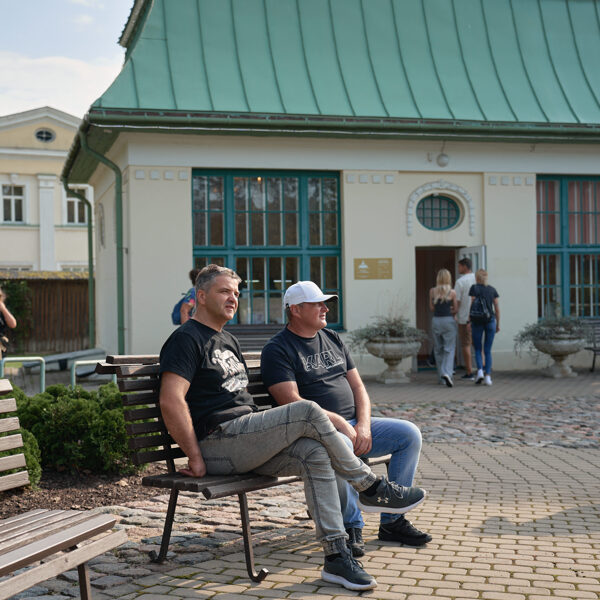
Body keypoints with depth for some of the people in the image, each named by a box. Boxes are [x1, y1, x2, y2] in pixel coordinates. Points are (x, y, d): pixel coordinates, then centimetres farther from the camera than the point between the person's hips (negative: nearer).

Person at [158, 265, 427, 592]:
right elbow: (171, 402, -18)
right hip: (217, 442, -9)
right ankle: (372, 488, -8)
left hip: (245, 441, 9)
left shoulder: (228, 341, 26)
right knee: (309, 412, -21)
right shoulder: (187, 339, -5)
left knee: (315, 454, -15)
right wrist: (195, 457, -19)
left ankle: (336, 556, -17)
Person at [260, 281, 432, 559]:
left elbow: (358, 387, 14)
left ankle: (392, 521, -2)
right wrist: (338, 422, -21)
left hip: (354, 425, 8)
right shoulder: (277, 350, -4)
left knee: (409, 434, -7)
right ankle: (351, 525, -21)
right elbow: (292, 402, -16)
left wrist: (363, 426, -4)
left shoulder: (333, 340, 19)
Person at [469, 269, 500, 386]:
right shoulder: (492, 290, 7)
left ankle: (480, 371, -13)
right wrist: (498, 324, 12)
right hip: (490, 321, 2)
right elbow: (497, 308, 6)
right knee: (488, 351, 7)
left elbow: (472, 305, -6)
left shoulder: (474, 288, -1)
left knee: (478, 349, 9)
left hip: (477, 321, -2)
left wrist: (469, 322, -3)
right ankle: (487, 376, -2)